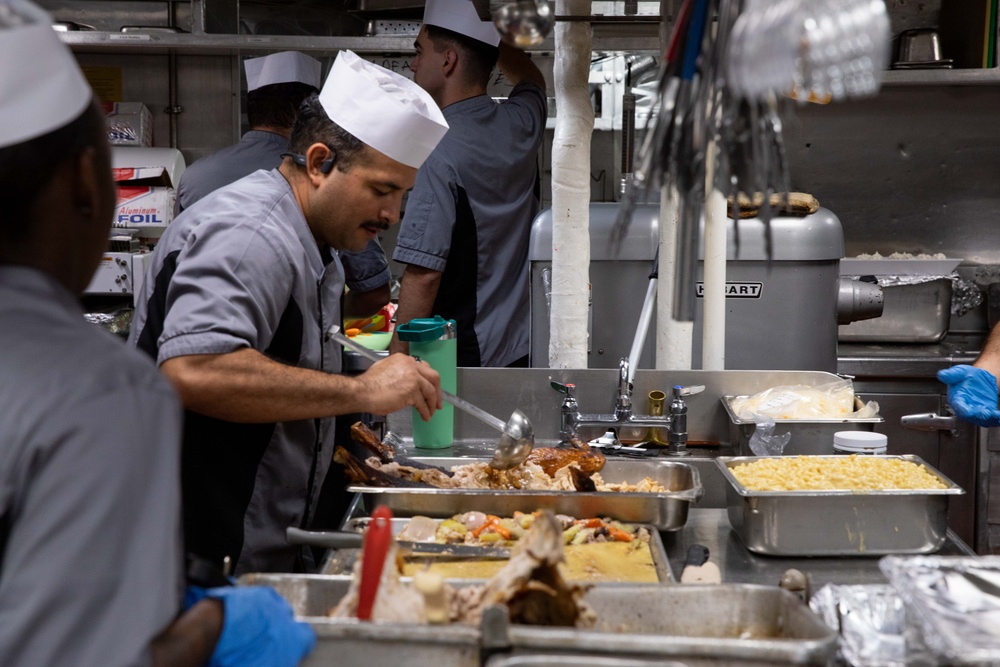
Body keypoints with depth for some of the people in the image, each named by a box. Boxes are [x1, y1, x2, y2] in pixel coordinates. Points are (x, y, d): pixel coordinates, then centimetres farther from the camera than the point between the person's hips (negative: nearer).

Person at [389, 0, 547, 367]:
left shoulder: (439, 153, -18)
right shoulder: (521, 126, 2)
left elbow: (423, 275, -21)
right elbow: (532, 80, 31)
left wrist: (395, 367, -15)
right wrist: (482, 31, 30)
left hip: (457, 365, -7)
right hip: (519, 354, 7)